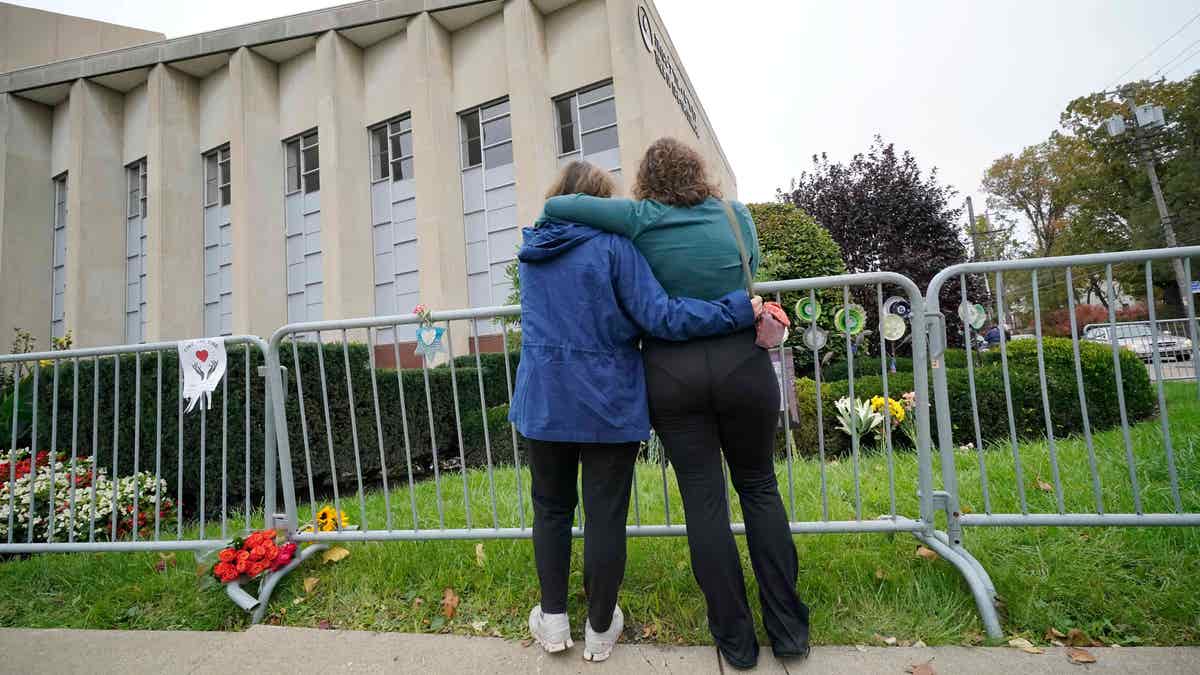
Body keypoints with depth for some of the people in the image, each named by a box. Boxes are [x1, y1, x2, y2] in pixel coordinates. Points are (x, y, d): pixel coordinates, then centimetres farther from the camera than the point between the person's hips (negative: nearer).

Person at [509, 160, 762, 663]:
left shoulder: (532, 249, 9)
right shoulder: (612, 245, -9)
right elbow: (660, 317, -17)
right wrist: (739, 309, -10)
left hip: (543, 400, 5)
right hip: (608, 403, -4)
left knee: (551, 507, 19)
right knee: (605, 515, 9)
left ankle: (553, 619, 29)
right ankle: (600, 629, 25)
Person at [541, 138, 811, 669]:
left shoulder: (640, 220, -2)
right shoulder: (736, 214, 6)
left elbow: (555, 206, -3)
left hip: (671, 373, -1)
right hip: (742, 363, 2)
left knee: (703, 500, 8)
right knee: (759, 488, 16)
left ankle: (735, 639, 21)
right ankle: (788, 629, 24)